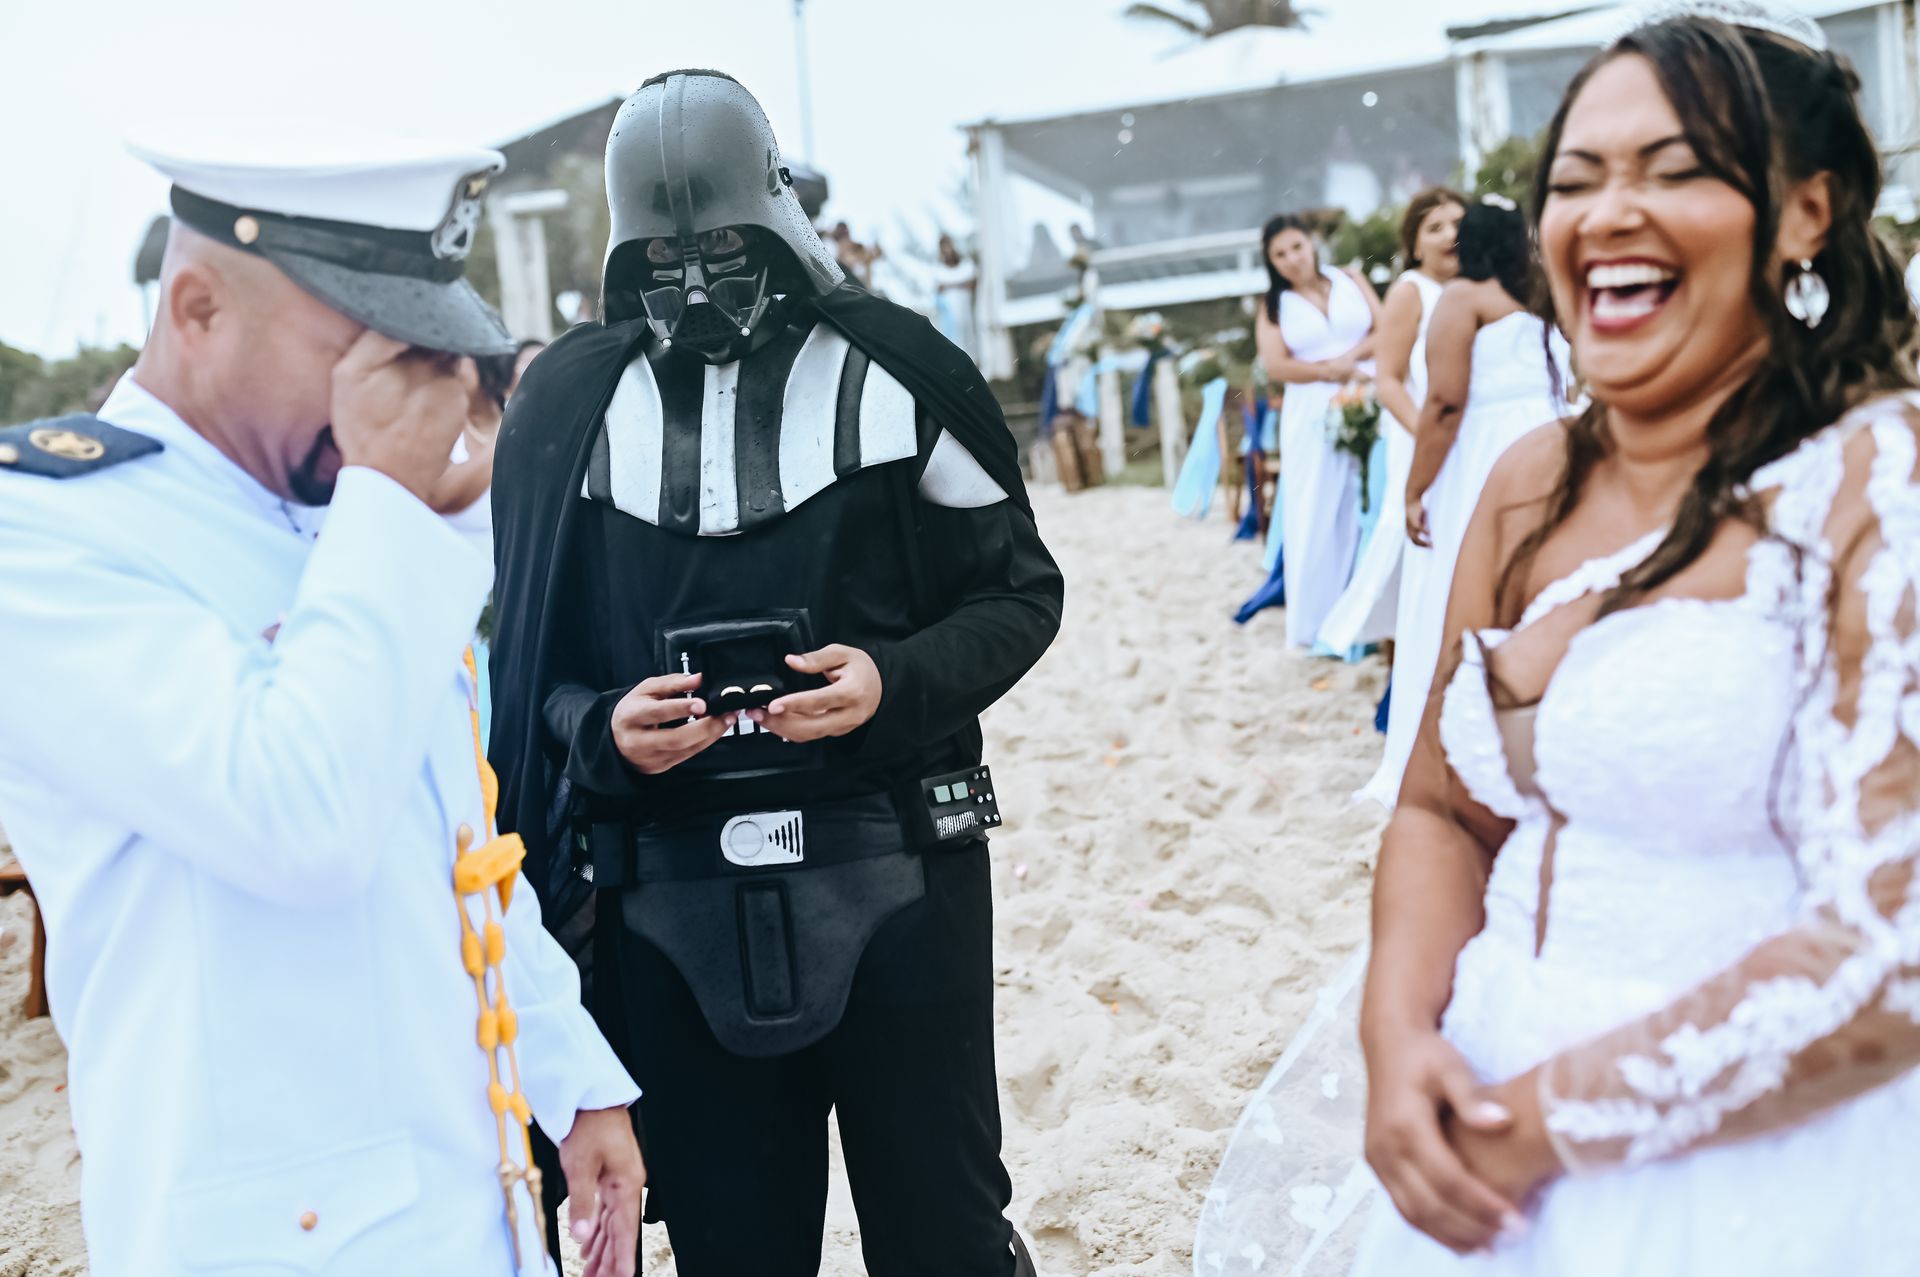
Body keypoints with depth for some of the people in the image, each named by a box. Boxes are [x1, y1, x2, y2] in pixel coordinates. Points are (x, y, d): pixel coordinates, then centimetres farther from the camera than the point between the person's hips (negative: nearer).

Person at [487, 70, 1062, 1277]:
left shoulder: (888, 366, -1)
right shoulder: (570, 404, 4)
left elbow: (1020, 588, 3)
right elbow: (527, 660, 10)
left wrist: (899, 681, -15)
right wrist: (600, 729, -12)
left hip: (893, 873, -2)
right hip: (677, 903, 2)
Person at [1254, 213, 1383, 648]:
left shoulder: (1351, 282, 11)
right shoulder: (1274, 306, 6)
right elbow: (1276, 366, -6)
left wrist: (1353, 355, -13)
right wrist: (1331, 372, -13)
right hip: (1313, 417, -1)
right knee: (1316, 515, 0)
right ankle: (1318, 617, 6)